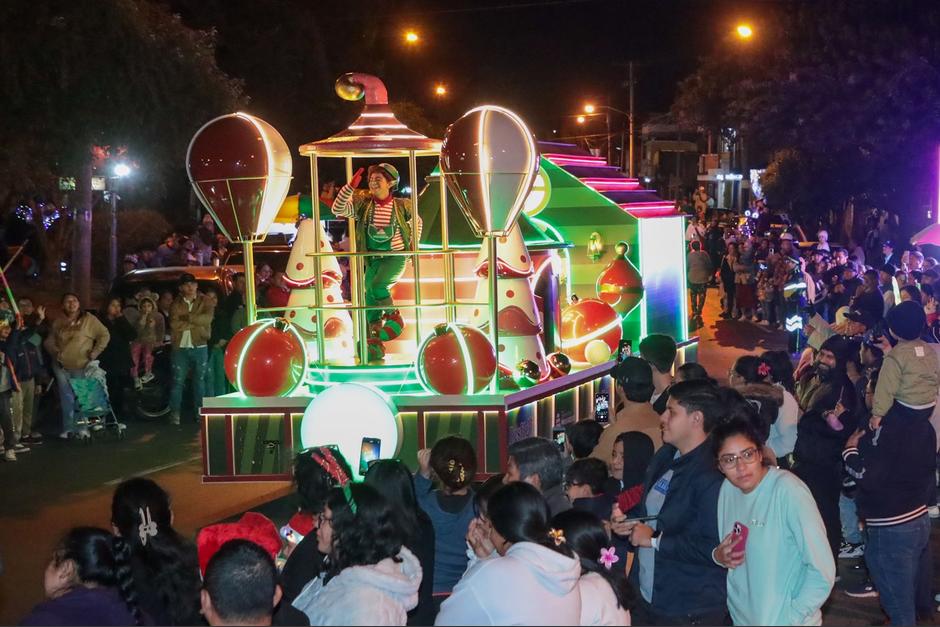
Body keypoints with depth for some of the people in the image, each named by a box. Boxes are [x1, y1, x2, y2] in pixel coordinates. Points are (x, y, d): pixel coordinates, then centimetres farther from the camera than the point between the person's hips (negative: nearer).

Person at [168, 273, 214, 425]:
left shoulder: (204, 302, 5)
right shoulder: (176, 304, 5)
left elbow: (207, 318, -15)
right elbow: (174, 324, -11)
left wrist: (187, 318, -16)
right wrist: (196, 323, -12)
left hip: (200, 347, 0)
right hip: (180, 348, 0)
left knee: (199, 380, 7)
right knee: (178, 381, 0)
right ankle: (175, 413, 3)